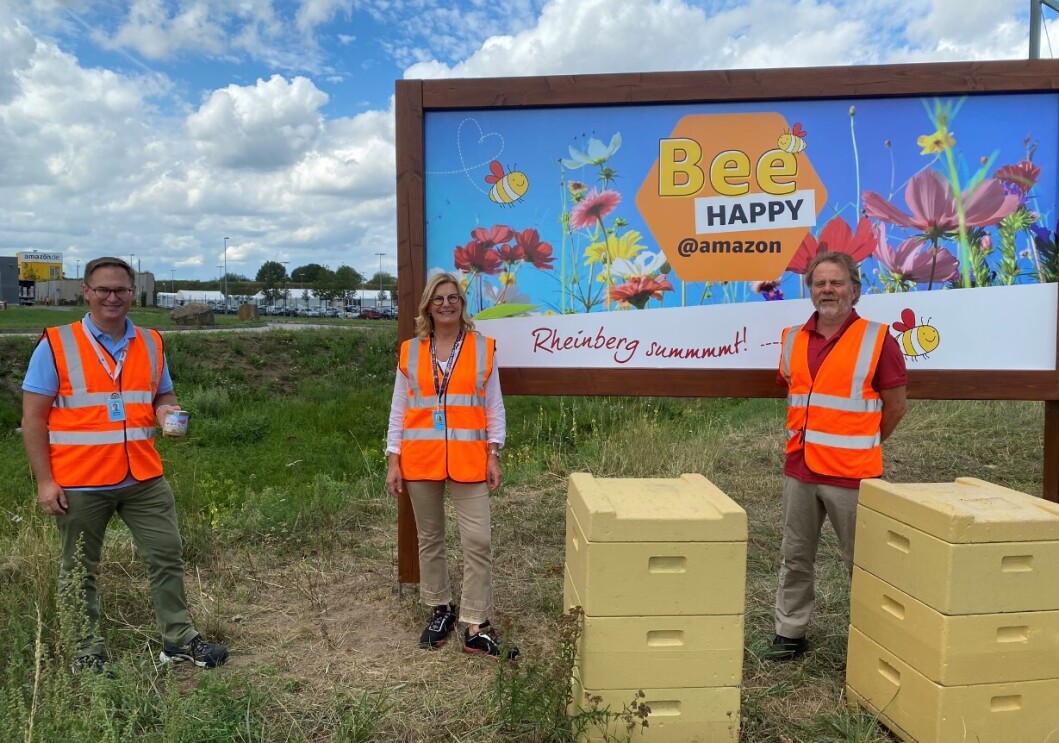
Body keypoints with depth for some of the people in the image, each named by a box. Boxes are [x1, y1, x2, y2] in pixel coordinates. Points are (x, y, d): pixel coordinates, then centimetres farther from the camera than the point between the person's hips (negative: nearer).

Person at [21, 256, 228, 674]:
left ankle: (179, 641, 21)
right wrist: (44, 481, -11)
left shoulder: (151, 344, 6)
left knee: (167, 555, 8)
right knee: (79, 572, 11)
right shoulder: (56, 345, -7)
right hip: (80, 483, -3)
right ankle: (87, 654, 27)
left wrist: (167, 412, -9)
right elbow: (33, 417, -6)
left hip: (143, 479, 4)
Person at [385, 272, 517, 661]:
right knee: (430, 539, 14)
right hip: (420, 459, 2)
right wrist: (393, 460, 1)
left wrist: (494, 455, -2)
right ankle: (441, 609, 32)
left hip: (468, 460, -1)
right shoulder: (410, 351, 3)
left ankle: (476, 626, 8)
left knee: (478, 542, -3)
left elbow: (494, 406, 3)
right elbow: (399, 409, 5)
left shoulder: (483, 348, 1)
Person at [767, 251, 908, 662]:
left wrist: (863, 446, 7)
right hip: (799, 469, 5)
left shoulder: (877, 339, -8)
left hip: (851, 474, -5)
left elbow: (895, 405, -1)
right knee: (795, 558, 14)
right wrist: (808, 440, 14)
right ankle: (790, 633, 27)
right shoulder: (793, 339, 6)